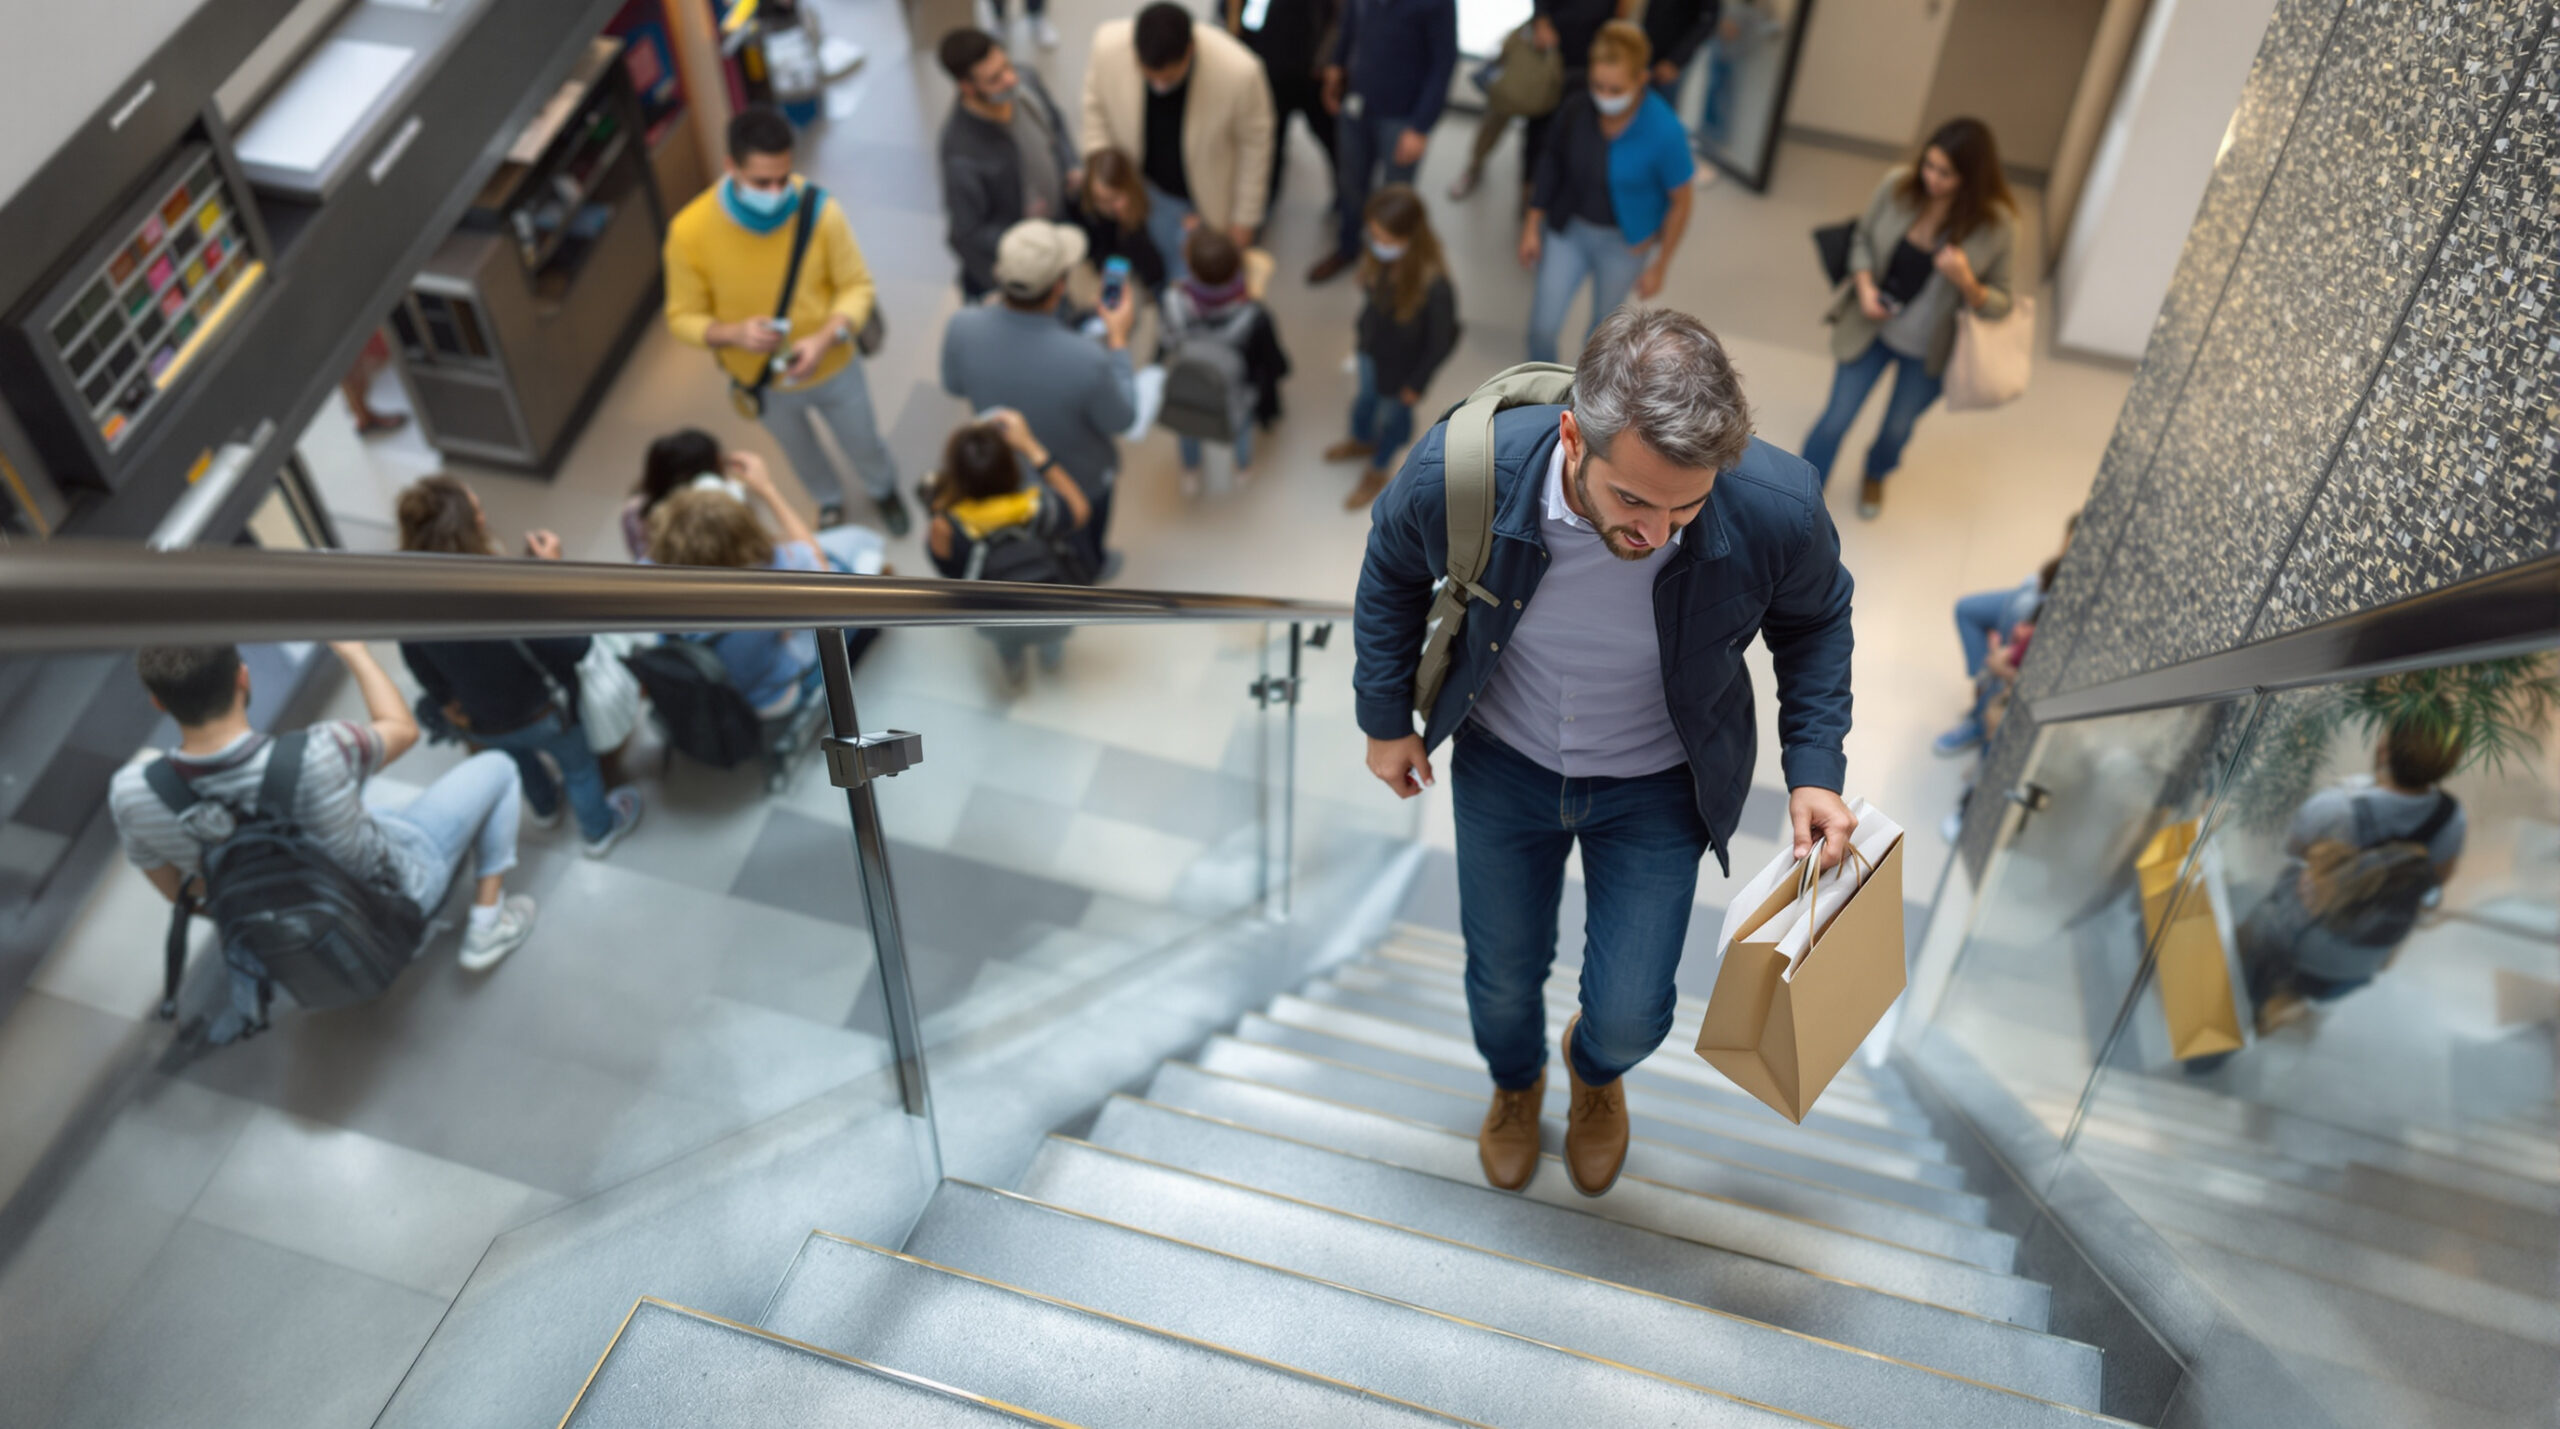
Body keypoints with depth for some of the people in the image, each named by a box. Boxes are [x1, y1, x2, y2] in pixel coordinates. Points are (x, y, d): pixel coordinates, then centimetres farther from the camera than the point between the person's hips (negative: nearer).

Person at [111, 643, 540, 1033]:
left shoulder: (131, 795, -31)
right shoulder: (318, 758, -43)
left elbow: (176, 891, -7)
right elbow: (403, 729, -17)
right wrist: (353, 650, -4)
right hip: (400, 887, -3)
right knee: (496, 766, 16)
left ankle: (245, 1006, 39)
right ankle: (488, 928, 19)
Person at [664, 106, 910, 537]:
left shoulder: (819, 209, -29)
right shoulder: (690, 231, -28)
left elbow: (857, 286, -18)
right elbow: (683, 317, -16)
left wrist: (826, 338, -35)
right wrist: (734, 333, -36)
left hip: (832, 367, 0)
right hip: (762, 380, 1)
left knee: (863, 442, 27)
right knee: (801, 452, 30)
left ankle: (884, 490, 63)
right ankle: (829, 501, 65)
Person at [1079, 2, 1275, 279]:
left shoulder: (1239, 72, -38)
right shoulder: (1109, 46, -30)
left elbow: (1254, 147, -18)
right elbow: (1096, 105, -6)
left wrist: (1244, 220, -8)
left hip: (1209, 198, -2)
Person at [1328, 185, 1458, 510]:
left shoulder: (1434, 287, -41)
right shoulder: (1382, 257, -28)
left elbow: (1441, 342, -24)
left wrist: (1417, 383, -9)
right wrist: (1364, 331, 13)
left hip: (1401, 367, -4)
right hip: (1371, 349, 4)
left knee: (1393, 416, 27)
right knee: (1366, 399, 34)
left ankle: (1378, 470, 57)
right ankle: (1362, 442, 67)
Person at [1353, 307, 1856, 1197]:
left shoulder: (1777, 509, -33)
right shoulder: (1458, 473, -34)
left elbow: (1814, 618, -7)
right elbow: (1394, 567, -8)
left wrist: (1814, 769, -14)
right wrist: (1385, 719, 1)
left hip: (1656, 786, 0)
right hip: (1503, 762, 0)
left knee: (1629, 1016, 9)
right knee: (1504, 975, 21)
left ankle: (1596, 1071, 51)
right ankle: (1516, 1082, 60)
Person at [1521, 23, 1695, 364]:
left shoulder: (1664, 132, -29)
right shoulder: (1577, 108, -21)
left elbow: (1680, 203, -15)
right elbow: (1552, 163, -3)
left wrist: (1659, 266, -7)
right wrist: (1532, 225, 3)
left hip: (1624, 243, -2)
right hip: (1568, 228, 2)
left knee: (1603, 324, 20)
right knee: (1542, 323, 6)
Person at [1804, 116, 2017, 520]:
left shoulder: (1996, 226, -23)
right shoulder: (1898, 186, -19)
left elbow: (1998, 304, -13)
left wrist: (1965, 281, -34)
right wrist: (1864, 285, -18)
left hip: (1928, 349, 0)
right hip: (1871, 326, 0)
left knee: (1898, 427, 22)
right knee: (1835, 420, 5)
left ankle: (1875, 475, 57)